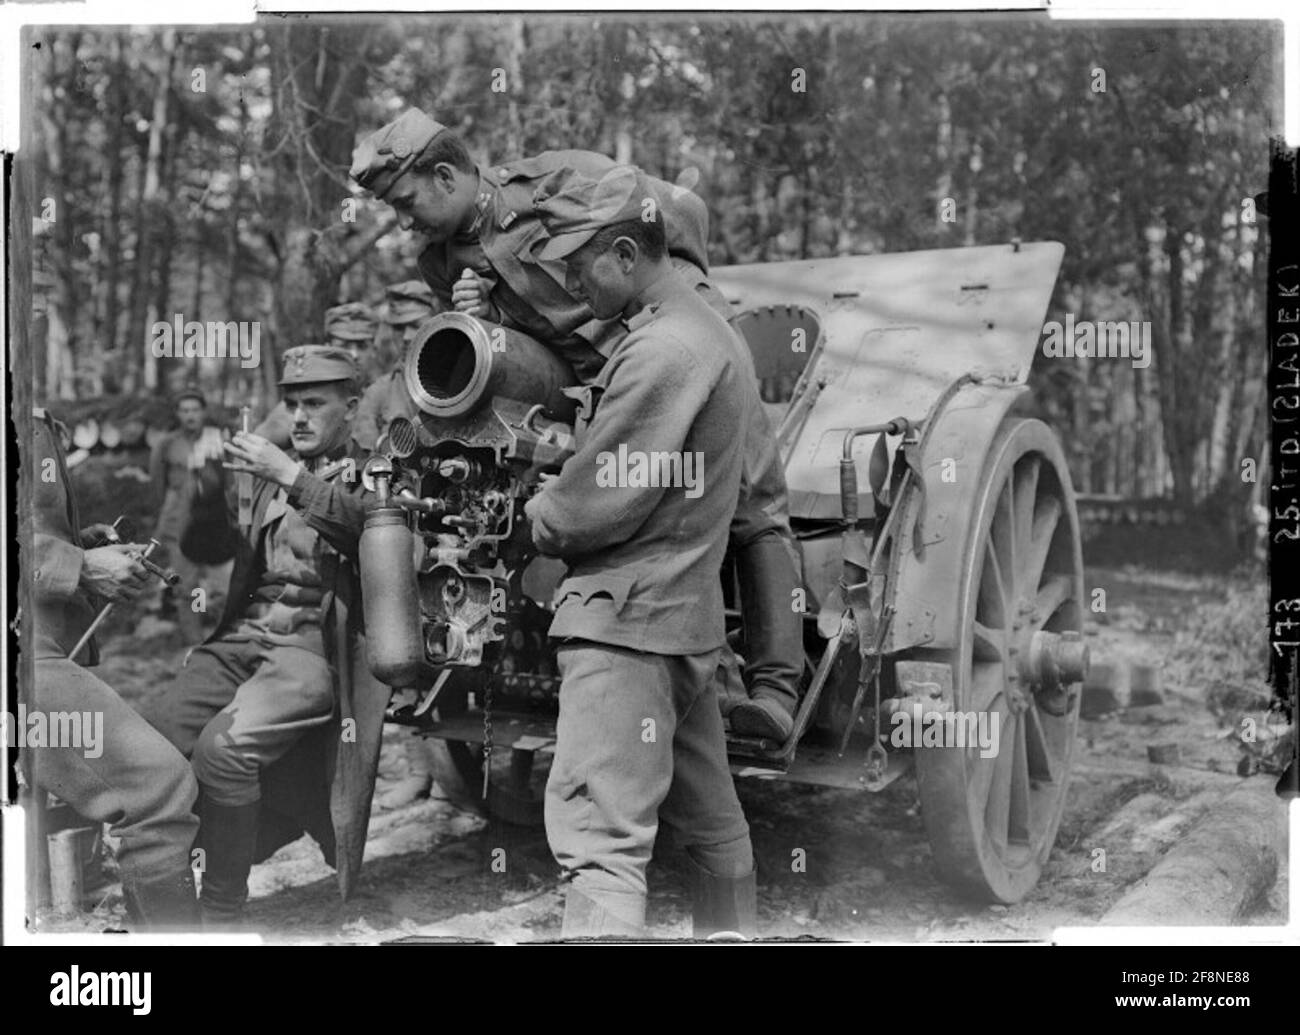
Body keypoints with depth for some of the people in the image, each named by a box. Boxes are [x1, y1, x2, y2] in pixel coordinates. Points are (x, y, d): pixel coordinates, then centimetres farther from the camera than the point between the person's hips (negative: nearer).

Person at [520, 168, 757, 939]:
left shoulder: (662, 349, -15)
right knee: (712, 822, 20)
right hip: (686, 615, 11)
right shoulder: (705, 330, 17)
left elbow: (601, 503, -16)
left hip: (629, 619, -10)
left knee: (601, 838, -13)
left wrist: (535, 516, 3)